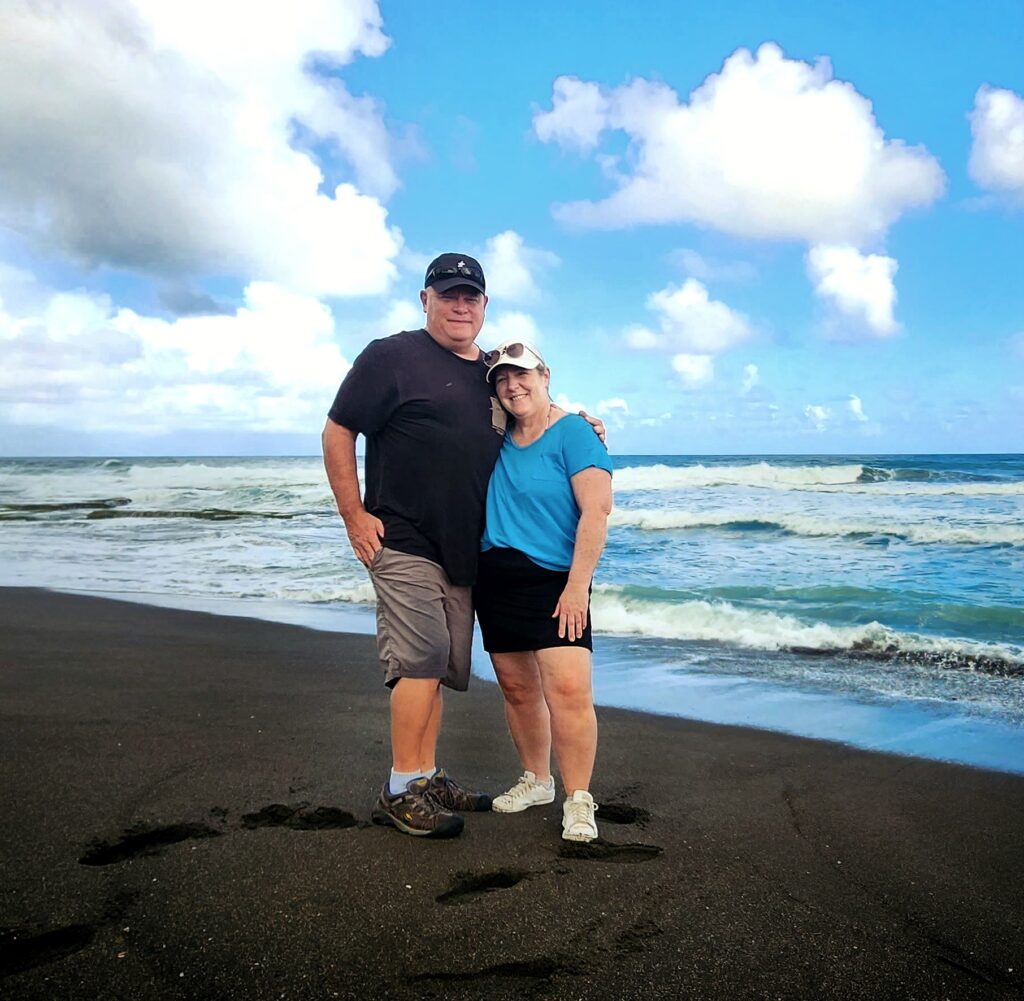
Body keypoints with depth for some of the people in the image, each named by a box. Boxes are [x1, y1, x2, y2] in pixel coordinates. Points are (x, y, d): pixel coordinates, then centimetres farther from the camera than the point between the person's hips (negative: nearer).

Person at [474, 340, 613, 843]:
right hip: (494, 576, 7)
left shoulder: (573, 431, -7)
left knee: (569, 691, -14)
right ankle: (536, 780, 29)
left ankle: (579, 800, -2)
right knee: (517, 688, 12)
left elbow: (597, 510, -14)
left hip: (553, 580, -6)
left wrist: (577, 586, -18)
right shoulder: (498, 436, 11)